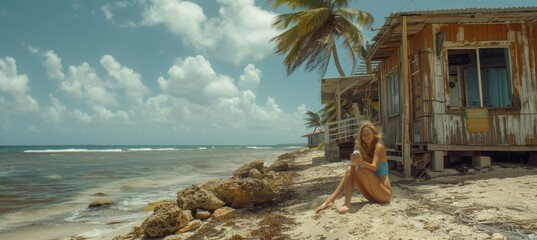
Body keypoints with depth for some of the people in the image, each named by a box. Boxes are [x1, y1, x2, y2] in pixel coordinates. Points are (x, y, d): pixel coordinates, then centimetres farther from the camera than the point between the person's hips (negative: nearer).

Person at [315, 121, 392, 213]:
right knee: (350, 169, -11)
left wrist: (361, 161, -42)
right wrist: (354, 162, -28)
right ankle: (330, 200, -17)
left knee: (360, 169, -25)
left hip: (384, 193, -6)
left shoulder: (379, 146, -10)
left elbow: (374, 167, -24)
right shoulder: (363, 148, 8)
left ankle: (347, 203, -30)